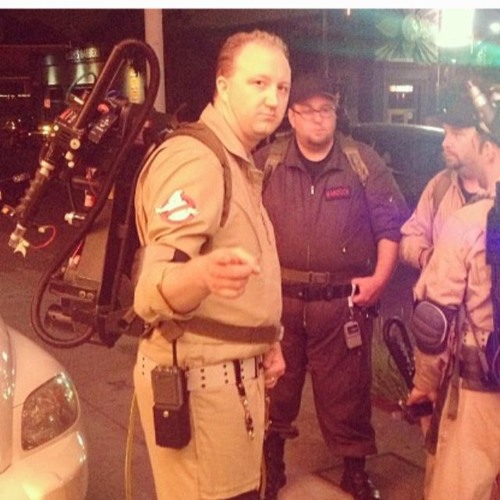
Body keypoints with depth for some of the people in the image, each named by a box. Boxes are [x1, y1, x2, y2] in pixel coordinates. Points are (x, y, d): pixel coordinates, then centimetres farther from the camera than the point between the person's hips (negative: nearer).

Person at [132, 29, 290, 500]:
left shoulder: (238, 161, 13)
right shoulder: (195, 160, -19)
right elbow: (153, 290, -30)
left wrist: (265, 341, 18)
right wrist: (204, 274, -51)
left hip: (231, 371, 10)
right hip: (200, 377, -10)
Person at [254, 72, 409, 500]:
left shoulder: (364, 162, 0)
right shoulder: (266, 163, 1)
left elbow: (391, 224, 3)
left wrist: (380, 278, -7)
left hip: (344, 301, -1)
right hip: (278, 299, 1)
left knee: (345, 390, 9)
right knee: (274, 386, 14)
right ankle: (270, 464, 35)